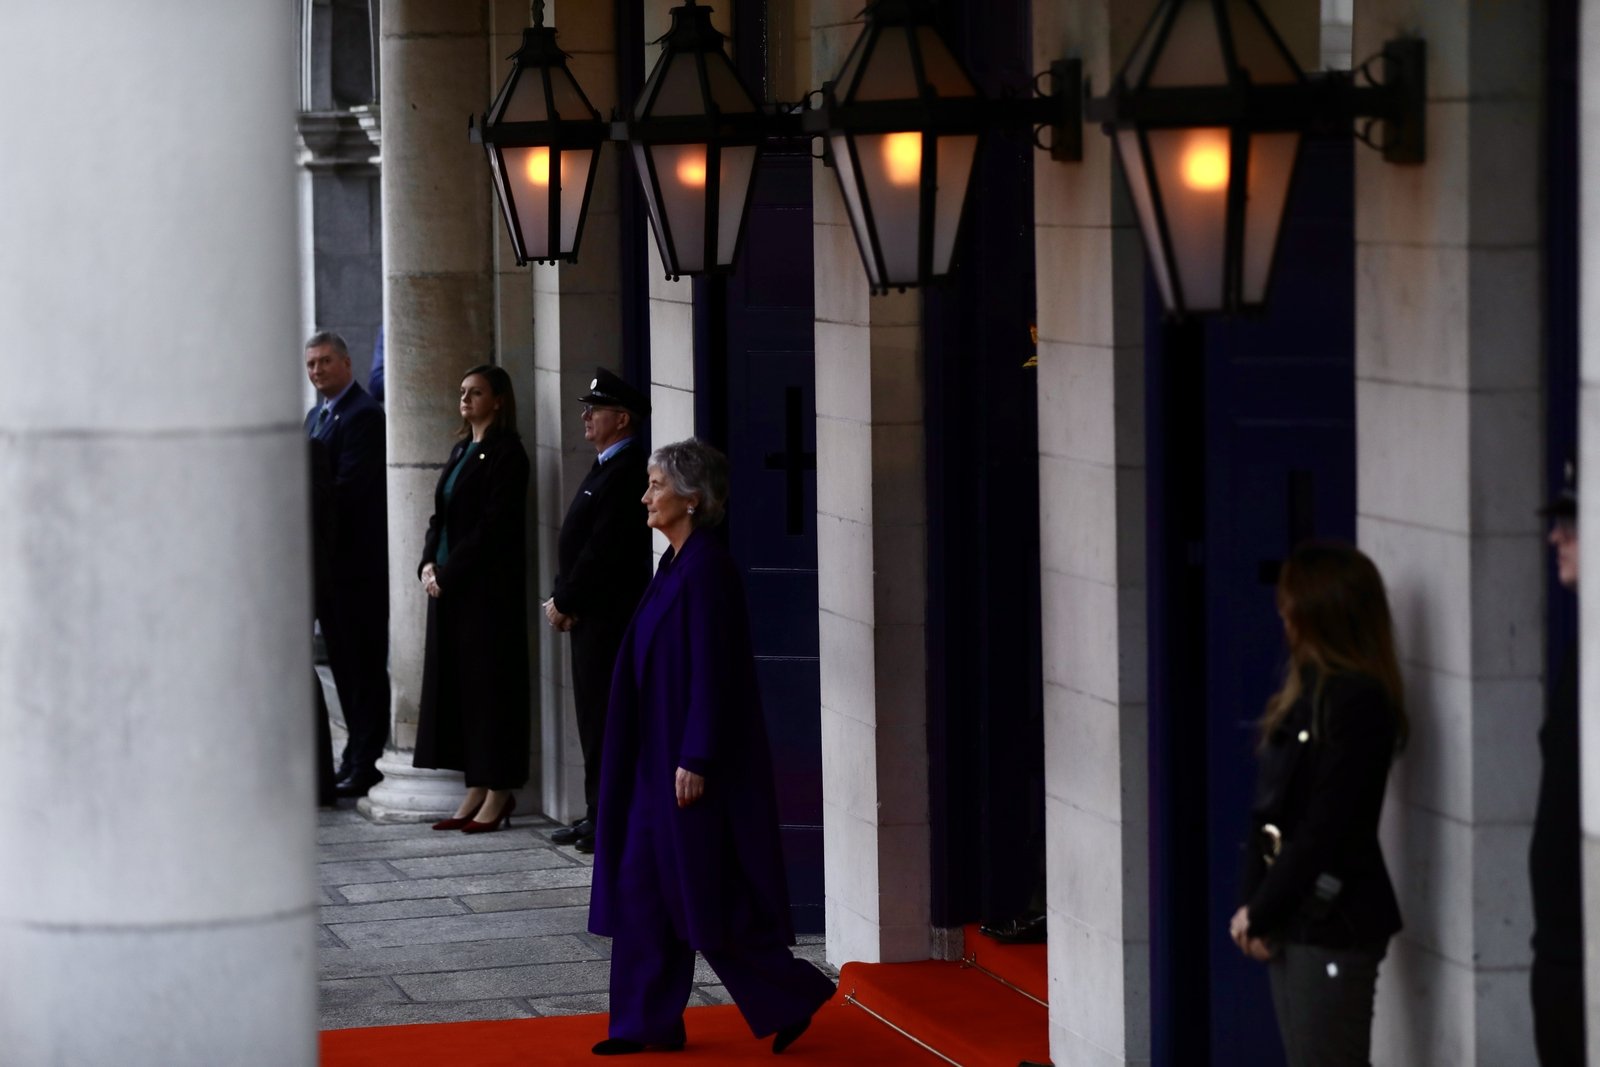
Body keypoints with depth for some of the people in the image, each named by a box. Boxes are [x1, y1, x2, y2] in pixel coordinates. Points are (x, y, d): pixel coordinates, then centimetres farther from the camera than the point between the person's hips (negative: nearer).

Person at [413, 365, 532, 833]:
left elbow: (493, 527, -16)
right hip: (449, 584, 9)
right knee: (456, 684, 8)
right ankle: (475, 793, 12)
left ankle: (499, 794, 2)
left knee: (489, 683, -4)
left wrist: (447, 572, -15)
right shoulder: (462, 450, 16)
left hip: (488, 588, -9)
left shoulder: (505, 453, -10)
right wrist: (428, 564, 1)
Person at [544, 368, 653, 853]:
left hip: (609, 615, -10)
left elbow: (602, 550, -20)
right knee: (593, 715, 13)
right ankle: (598, 814, 18)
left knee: (605, 718, -8)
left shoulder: (626, 473, -16)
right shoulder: (606, 468, 17)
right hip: (590, 615, 10)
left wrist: (565, 603, -13)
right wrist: (564, 601, 7)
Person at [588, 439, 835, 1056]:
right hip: (659, 756, 10)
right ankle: (649, 1022, 12)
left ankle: (793, 995, 9)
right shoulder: (677, 563, 12)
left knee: (704, 890, -3)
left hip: (690, 759, -10)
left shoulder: (707, 567, -17)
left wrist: (695, 761, -22)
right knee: (644, 887, 9)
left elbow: (711, 670, -21)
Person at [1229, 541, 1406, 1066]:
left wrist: (1261, 912, -11)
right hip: (1294, 920, 9)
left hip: (1335, 922, -9)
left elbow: (1325, 827, -18)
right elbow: (1270, 810, 10)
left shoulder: (1357, 699, -16)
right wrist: (1252, 905, 1)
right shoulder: (1307, 690, 11)